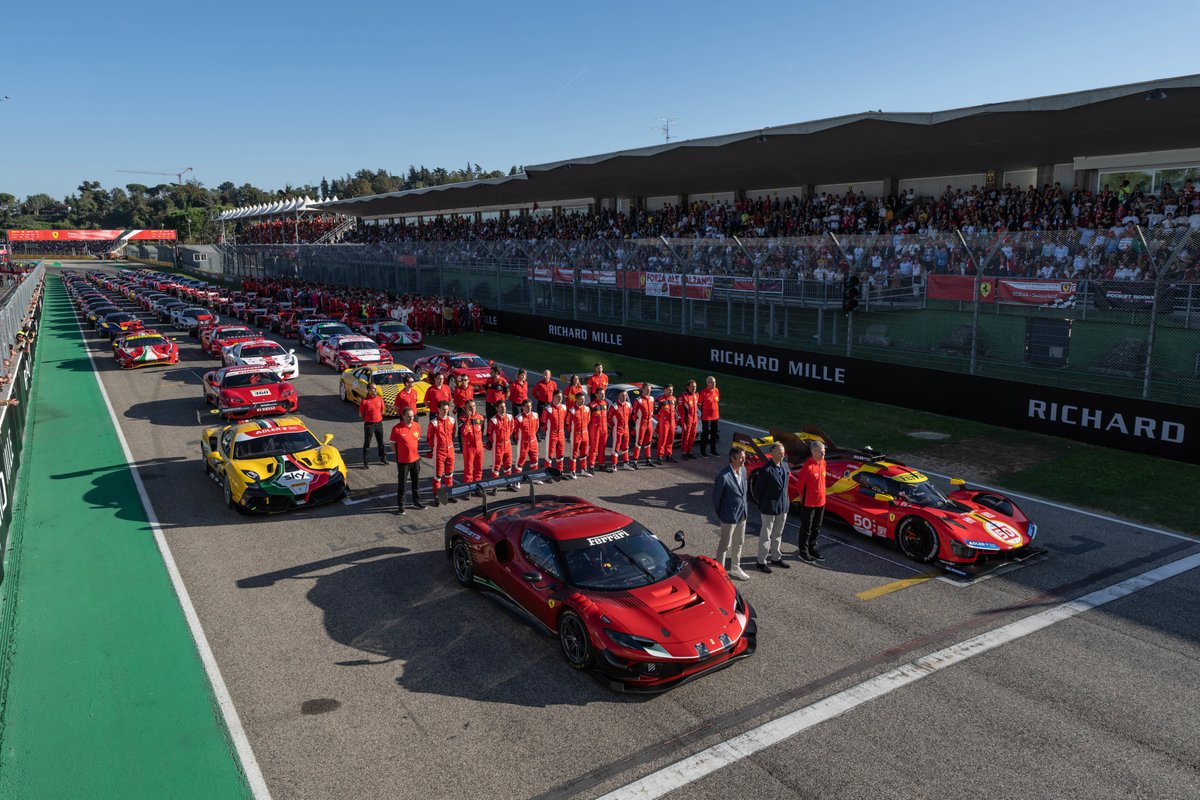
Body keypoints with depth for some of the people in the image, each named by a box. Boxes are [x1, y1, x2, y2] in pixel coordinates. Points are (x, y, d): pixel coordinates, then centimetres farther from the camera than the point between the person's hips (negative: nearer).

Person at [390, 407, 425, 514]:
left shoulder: (417, 425, -2)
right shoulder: (396, 428, -17)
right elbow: (393, 443, -6)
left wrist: (414, 451, 7)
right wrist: (399, 454, -7)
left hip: (416, 459, 5)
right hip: (403, 460, -5)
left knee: (416, 481, 18)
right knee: (401, 483, 7)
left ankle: (416, 501, 34)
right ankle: (400, 505, 18)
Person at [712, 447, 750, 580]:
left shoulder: (743, 470, -1)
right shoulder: (723, 476, -25)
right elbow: (716, 497, -14)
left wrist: (744, 508, 11)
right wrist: (719, 514, -5)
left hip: (742, 514, 7)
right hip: (729, 516, -7)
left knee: (738, 543, 21)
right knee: (725, 545, 7)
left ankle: (735, 568, 38)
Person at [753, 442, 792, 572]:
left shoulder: (785, 466, 3)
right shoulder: (766, 470, -19)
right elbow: (758, 490, -12)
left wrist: (785, 502, 10)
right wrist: (762, 504, -4)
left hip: (783, 507, 7)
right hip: (769, 508, -7)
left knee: (778, 534, 20)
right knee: (766, 535, 5)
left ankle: (776, 558, 35)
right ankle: (762, 561, 16)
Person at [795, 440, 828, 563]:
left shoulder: (823, 463, 2)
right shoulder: (808, 466, -23)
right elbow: (801, 483, -16)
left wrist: (822, 495, 15)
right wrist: (801, 497, -6)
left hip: (820, 501, 7)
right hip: (809, 502, -7)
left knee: (817, 527, 19)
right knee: (806, 528, 5)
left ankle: (812, 548, 34)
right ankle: (803, 552, 17)